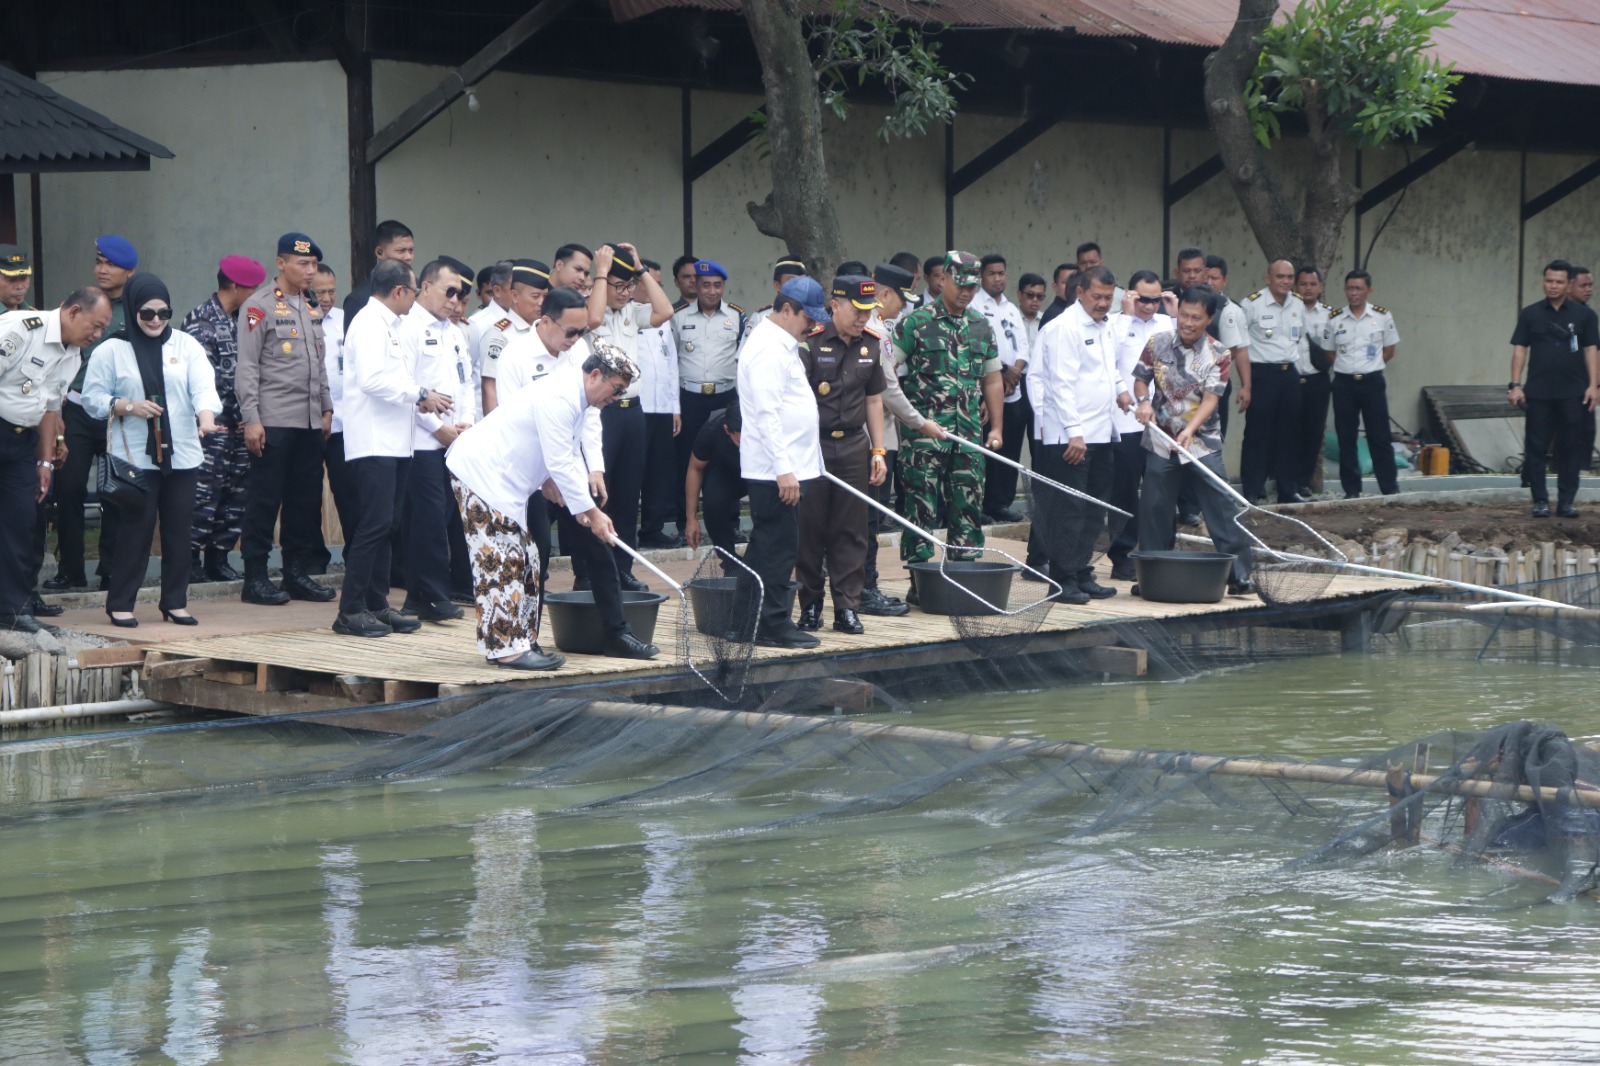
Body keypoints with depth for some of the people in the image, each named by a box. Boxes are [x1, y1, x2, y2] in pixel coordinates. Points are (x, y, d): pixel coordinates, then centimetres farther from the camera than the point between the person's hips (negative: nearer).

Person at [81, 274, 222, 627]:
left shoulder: (186, 345, 5)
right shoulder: (111, 351, 2)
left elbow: (203, 385, -9)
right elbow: (93, 398, 2)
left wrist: (206, 418, -29)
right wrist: (128, 407, -15)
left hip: (182, 455, 3)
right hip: (135, 456, -3)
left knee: (179, 528, 6)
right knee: (137, 528, -4)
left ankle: (175, 601, 17)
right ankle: (120, 603, 6)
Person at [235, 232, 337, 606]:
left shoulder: (311, 309, 18)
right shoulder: (259, 306, -4)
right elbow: (246, 367, -8)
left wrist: (326, 409, 16)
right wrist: (251, 419, -14)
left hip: (310, 422, 7)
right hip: (273, 421, -7)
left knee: (306, 499, 7)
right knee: (265, 499, -4)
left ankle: (297, 572, 15)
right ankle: (255, 578, 1)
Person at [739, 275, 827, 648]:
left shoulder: (783, 345, 17)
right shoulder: (768, 348, -16)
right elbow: (766, 413, -22)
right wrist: (784, 469, -25)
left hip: (785, 465, 10)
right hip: (774, 468, -10)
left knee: (771, 546, 13)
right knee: (778, 546, -6)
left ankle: (770, 623, 18)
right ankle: (774, 625, -2)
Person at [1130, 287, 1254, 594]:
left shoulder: (1218, 354, -8)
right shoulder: (1157, 344, -1)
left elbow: (1211, 398, -14)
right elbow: (1140, 379, 9)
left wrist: (1190, 430, -29)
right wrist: (1144, 401, -14)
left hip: (1203, 443, -2)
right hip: (1161, 442, 2)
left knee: (1221, 509, -7)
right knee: (1154, 510, 5)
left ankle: (1239, 575, -3)